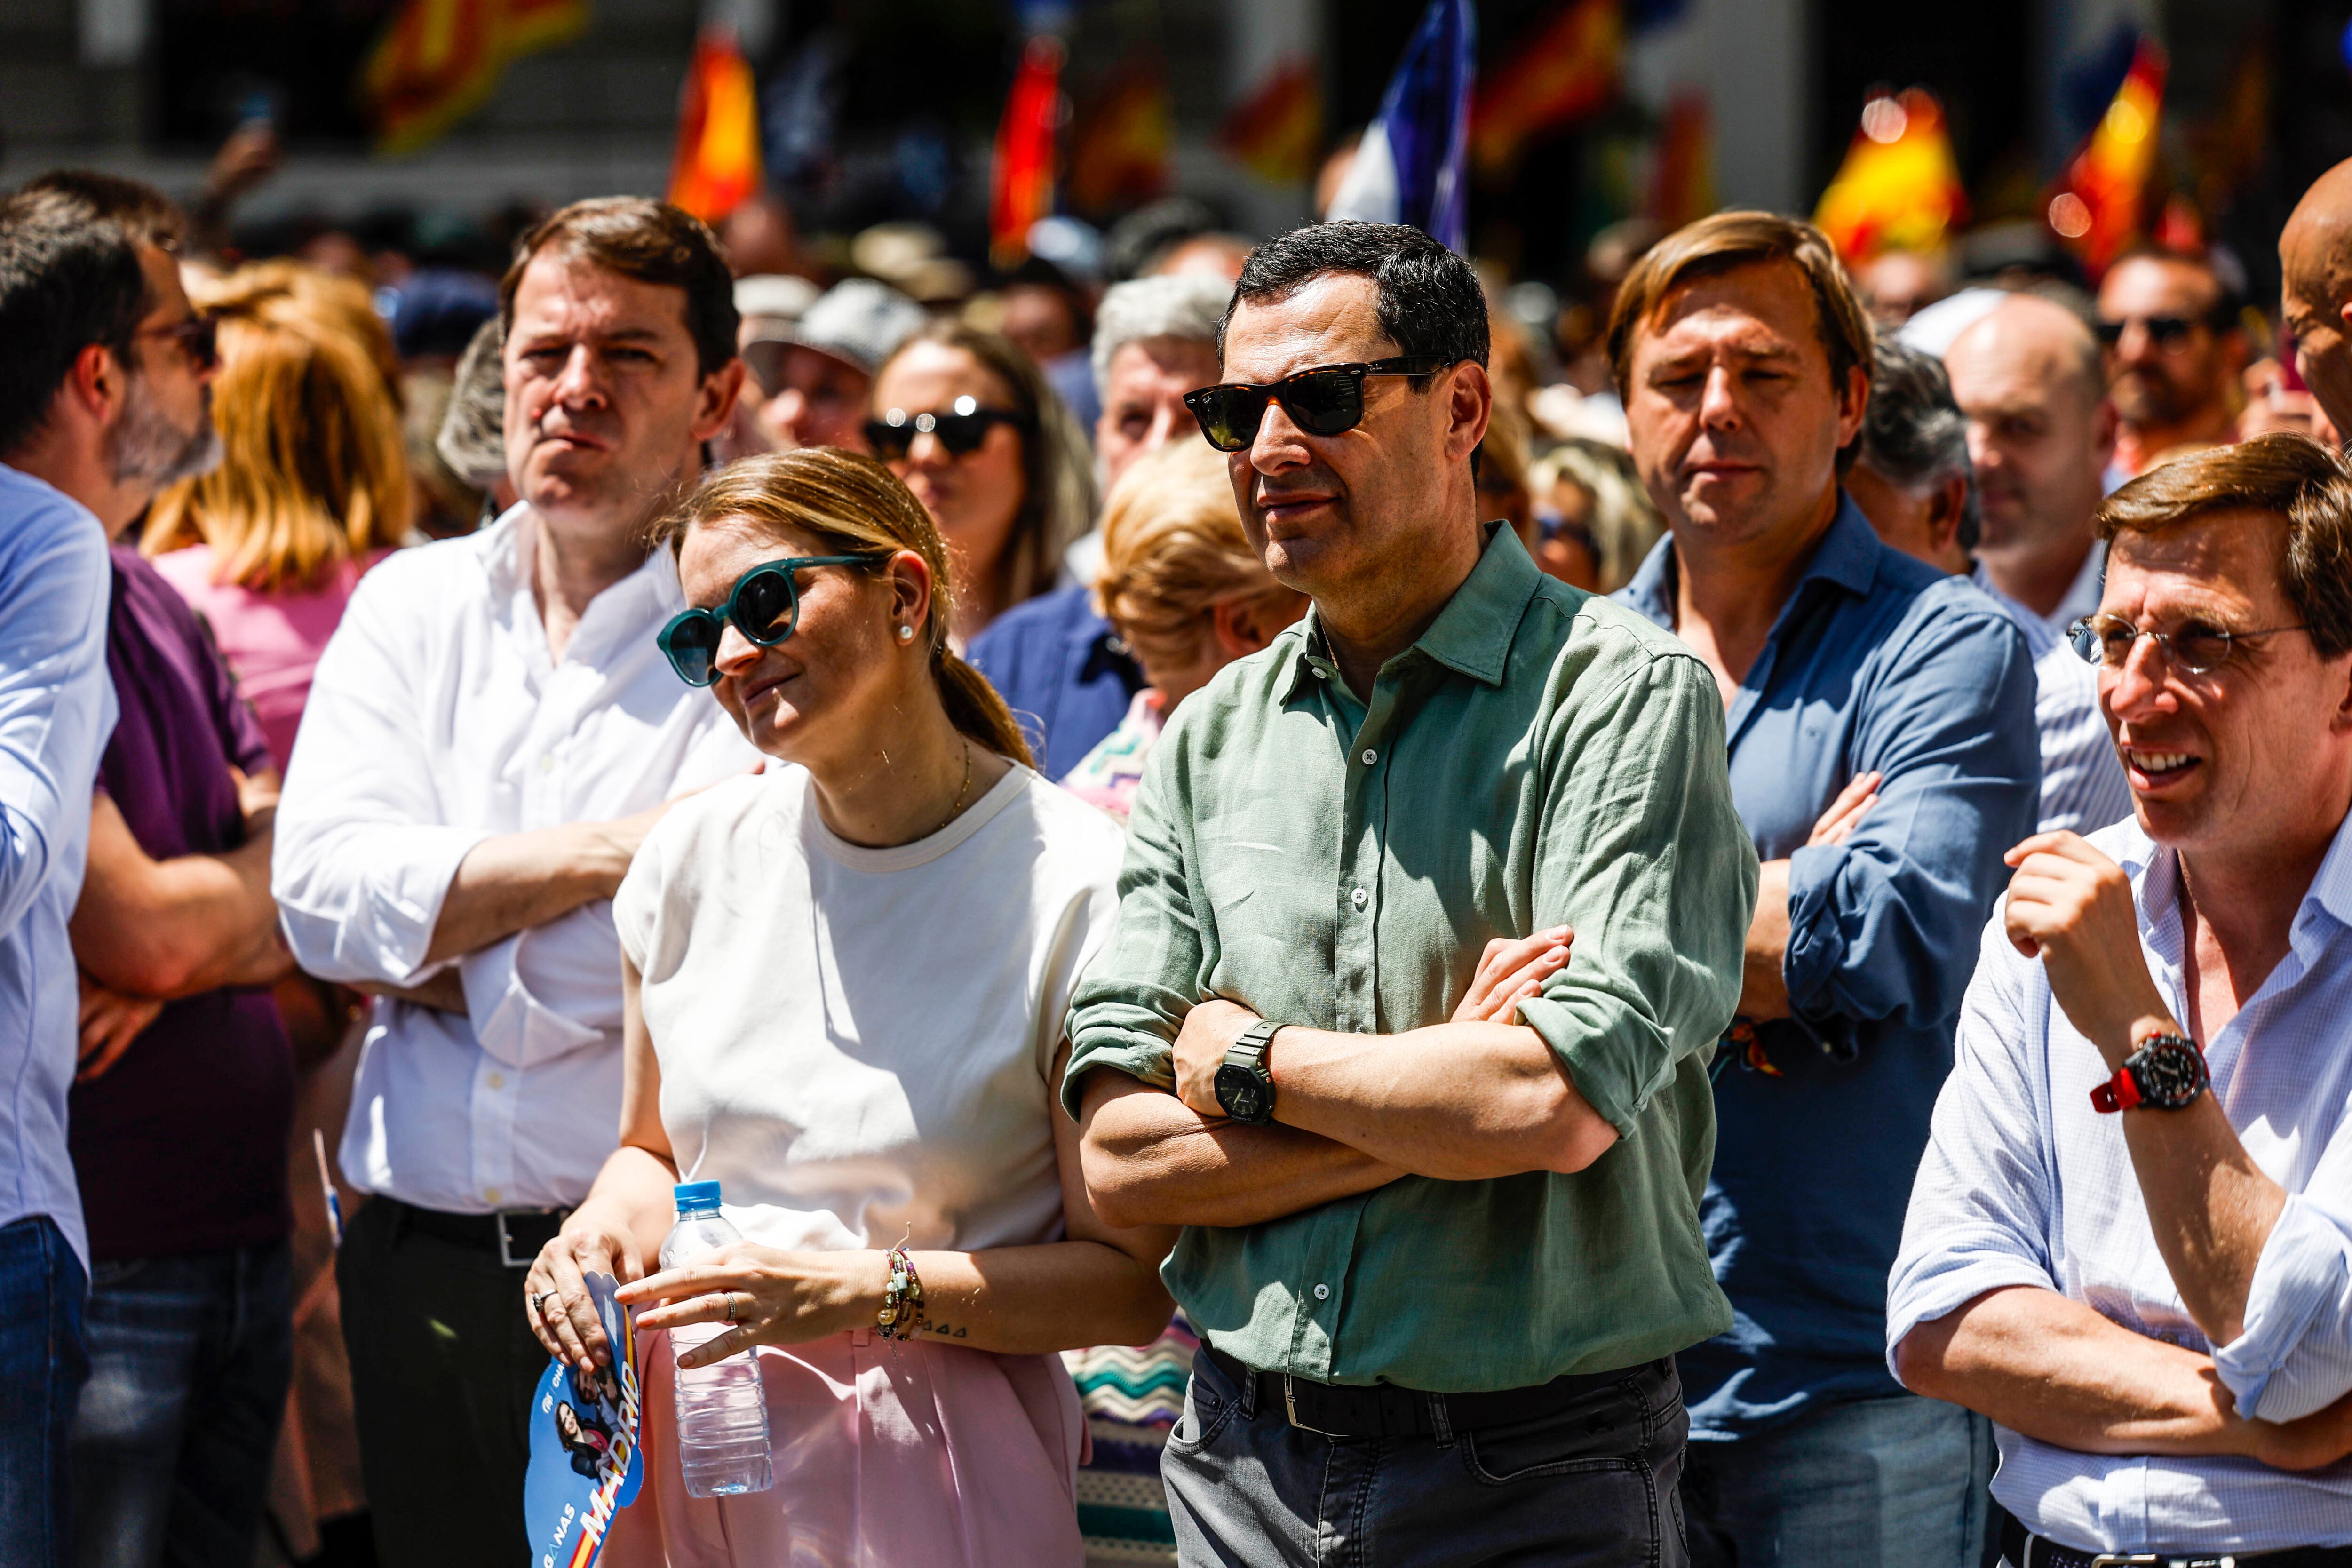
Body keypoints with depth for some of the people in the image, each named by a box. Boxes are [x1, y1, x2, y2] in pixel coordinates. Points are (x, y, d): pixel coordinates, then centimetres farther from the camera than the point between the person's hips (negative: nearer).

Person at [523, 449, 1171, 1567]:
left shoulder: (1073, 889, -11)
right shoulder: (696, 856, 4)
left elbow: (1131, 1285, -10)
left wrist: (867, 1291, -20)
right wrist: (602, 1234, -3)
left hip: (930, 1469, -4)